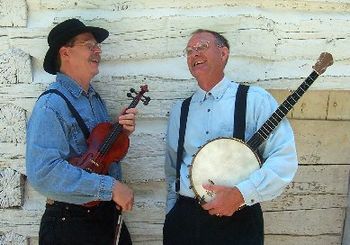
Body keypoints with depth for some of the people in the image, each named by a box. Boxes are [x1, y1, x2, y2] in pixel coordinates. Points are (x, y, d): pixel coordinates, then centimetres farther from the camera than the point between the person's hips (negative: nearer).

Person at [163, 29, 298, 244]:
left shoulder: (255, 100, -5)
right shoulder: (179, 111, 9)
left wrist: (241, 193, -20)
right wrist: (172, 214, 11)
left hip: (237, 221, -3)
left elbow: (285, 158, -11)